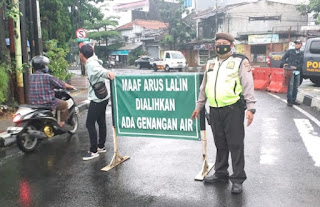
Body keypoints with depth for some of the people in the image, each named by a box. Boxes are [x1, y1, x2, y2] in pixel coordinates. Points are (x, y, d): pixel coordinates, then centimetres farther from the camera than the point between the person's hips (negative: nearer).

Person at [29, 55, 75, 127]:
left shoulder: (30, 77, 3)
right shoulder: (48, 77, -14)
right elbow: (62, 85, -6)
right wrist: (71, 87, 16)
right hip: (47, 104, -7)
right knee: (64, 104, 15)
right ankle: (62, 123, 17)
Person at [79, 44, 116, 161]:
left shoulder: (91, 64, -19)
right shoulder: (93, 61, 8)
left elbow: (100, 70, -40)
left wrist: (108, 73, -61)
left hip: (97, 99, -10)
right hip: (102, 97, 10)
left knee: (90, 124, -4)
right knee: (101, 122, 16)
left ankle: (93, 151, 1)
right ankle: (101, 146, 28)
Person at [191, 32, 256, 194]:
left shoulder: (240, 61, -2)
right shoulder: (210, 64, 17)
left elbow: (248, 86, -8)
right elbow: (204, 87, 22)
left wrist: (250, 108, -15)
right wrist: (199, 106, 21)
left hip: (233, 109, -6)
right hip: (215, 110, 6)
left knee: (236, 144, -1)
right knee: (220, 144, 15)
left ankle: (238, 179, 9)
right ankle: (221, 174, 28)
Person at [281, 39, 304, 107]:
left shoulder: (301, 53, 11)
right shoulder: (290, 51, 4)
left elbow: (302, 63, 5)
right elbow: (283, 58, 8)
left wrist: (296, 67, -12)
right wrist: (284, 64, -11)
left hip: (297, 71, 4)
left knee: (296, 87, 8)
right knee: (290, 86, -10)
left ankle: (293, 100, 19)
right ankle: (289, 101, -6)